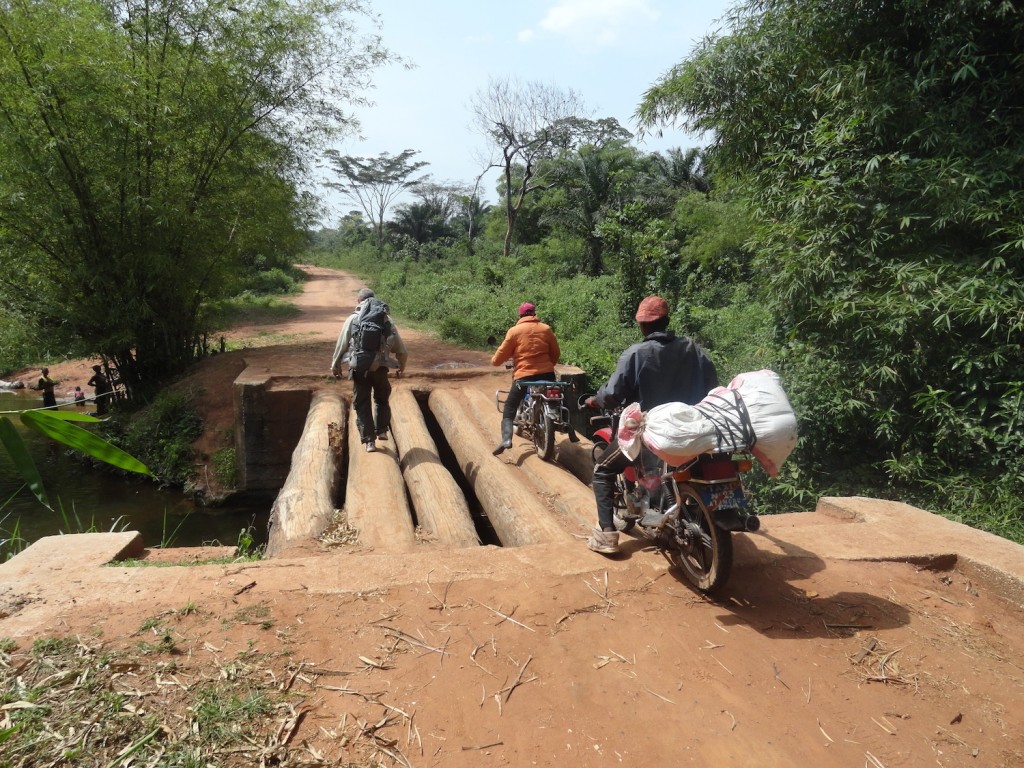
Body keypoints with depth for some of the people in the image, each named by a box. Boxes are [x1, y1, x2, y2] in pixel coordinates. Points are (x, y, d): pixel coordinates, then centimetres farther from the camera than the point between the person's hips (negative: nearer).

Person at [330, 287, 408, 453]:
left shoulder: (352, 319, 1)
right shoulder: (386, 319, 4)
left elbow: (341, 345, 4)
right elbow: (400, 347, 8)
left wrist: (335, 366, 18)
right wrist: (402, 365, 25)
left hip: (359, 368, -1)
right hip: (380, 367, 1)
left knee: (362, 404, 8)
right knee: (382, 399, 24)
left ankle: (369, 440, 5)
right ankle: (382, 431, 21)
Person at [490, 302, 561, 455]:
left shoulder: (514, 331, 0)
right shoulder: (546, 329, 9)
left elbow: (501, 356, 0)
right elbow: (556, 354, 13)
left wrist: (495, 360, 22)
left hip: (524, 376, -3)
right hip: (547, 374, 3)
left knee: (509, 409, 4)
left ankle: (506, 439, -18)